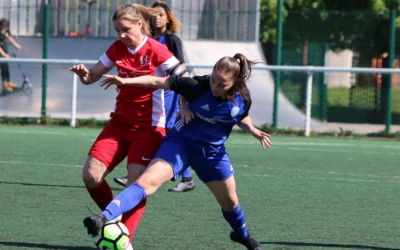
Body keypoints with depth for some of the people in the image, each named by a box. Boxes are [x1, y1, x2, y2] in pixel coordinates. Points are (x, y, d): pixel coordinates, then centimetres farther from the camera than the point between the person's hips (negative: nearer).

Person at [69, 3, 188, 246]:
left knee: (136, 183, -18)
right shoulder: (117, 49, 3)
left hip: (149, 127, -6)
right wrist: (84, 73, -14)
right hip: (120, 123, 6)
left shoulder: (156, 50, -13)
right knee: (91, 175, -5)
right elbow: (92, 76, 10)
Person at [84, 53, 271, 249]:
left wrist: (252, 130, -10)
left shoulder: (243, 99, -14)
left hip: (213, 152, 4)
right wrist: (125, 81, -31)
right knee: (148, 181, -26)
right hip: (180, 144, -4)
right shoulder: (198, 86, -24)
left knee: (230, 202, 19)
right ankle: (105, 218, -38)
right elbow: (158, 82, -23)